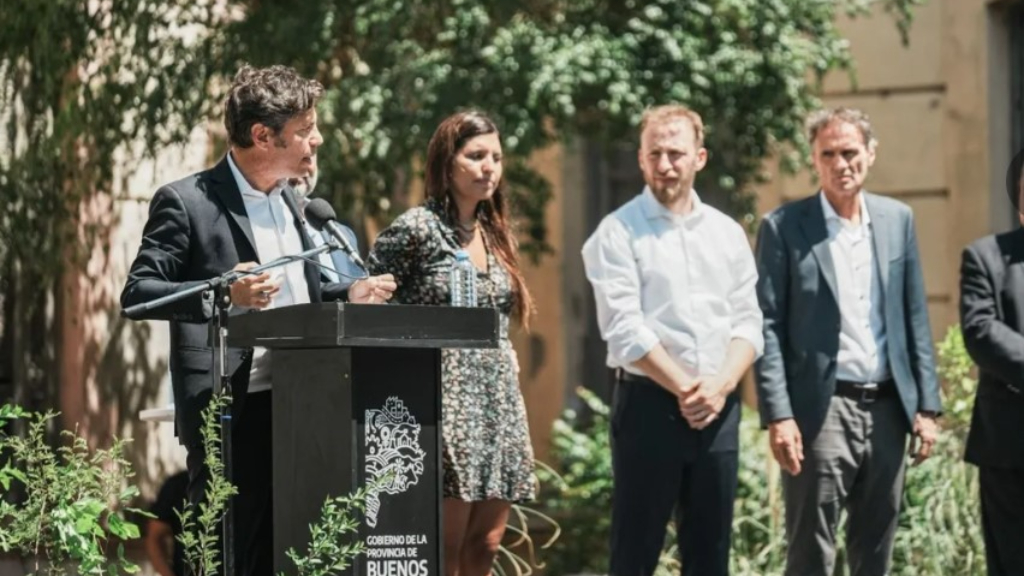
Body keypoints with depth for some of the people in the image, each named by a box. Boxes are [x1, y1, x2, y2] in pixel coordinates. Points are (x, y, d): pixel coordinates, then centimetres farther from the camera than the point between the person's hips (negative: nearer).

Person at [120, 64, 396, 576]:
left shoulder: (289, 202, 18)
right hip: (230, 412, -7)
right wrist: (223, 294, -24)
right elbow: (136, 293, -10)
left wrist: (349, 295, 8)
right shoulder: (187, 202, -6)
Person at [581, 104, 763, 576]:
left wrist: (720, 386, -9)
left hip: (718, 409, 5)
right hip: (649, 404, -5)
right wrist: (685, 390, -13)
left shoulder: (727, 233, 13)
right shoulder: (619, 232, -2)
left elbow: (748, 322, 8)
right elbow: (625, 329, -10)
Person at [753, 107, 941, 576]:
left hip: (887, 409, 4)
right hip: (820, 410, -4)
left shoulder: (897, 220, 10)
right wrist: (778, 416, -13)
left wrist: (927, 405, 7)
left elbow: (915, 317, 12)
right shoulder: (784, 228, -2)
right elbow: (767, 326, -5)